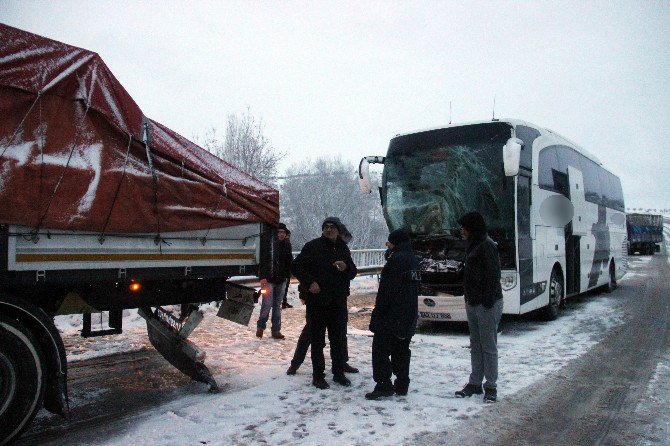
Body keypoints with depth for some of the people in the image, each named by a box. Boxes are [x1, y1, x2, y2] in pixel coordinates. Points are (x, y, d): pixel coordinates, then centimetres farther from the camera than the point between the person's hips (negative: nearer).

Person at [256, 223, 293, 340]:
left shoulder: (287, 245, 8)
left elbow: (289, 262, 17)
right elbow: (262, 261, -9)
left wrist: (287, 276, 12)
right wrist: (262, 277, -14)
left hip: (281, 280, 5)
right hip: (268, 279, -5)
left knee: (278, 306, 8)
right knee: (267, 304, -6)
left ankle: (276, 331, 15)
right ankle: (260, 327, 15)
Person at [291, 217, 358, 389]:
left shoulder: (343, 249, 10)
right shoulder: (312, 246, -4)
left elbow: (353, 272, 15)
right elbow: (297, 266, -4)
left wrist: (346, 268, -8)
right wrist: (310, 282, -16)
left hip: (338, 302, 5)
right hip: (317, 301, -4)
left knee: (338, 338, 14)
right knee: (317, 340, 3)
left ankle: (339, 373, 27)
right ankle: (318, 376, 14)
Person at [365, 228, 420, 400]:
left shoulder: (396, 260, -16)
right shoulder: (413, 260, 14)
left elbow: (386, 289, -19)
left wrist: (378, 311, -14)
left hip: (391, 315, -9)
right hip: (409, 317, 10)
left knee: (381, 350, -4)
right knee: (402, 351, 14)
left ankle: (383, 385, -5)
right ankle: (402, 385, 19)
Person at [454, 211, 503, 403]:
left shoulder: (487, 245, -14)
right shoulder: (473, 245, 15)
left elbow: (493, 276, -19)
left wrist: (488, 301, -21)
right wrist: (469, 299, 17)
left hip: (487, 304, -10)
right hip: (473, 303, 10)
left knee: (488, 346, 0)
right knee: (475, 346, 14)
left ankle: (491, 387, 9)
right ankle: (475, 383, 23)